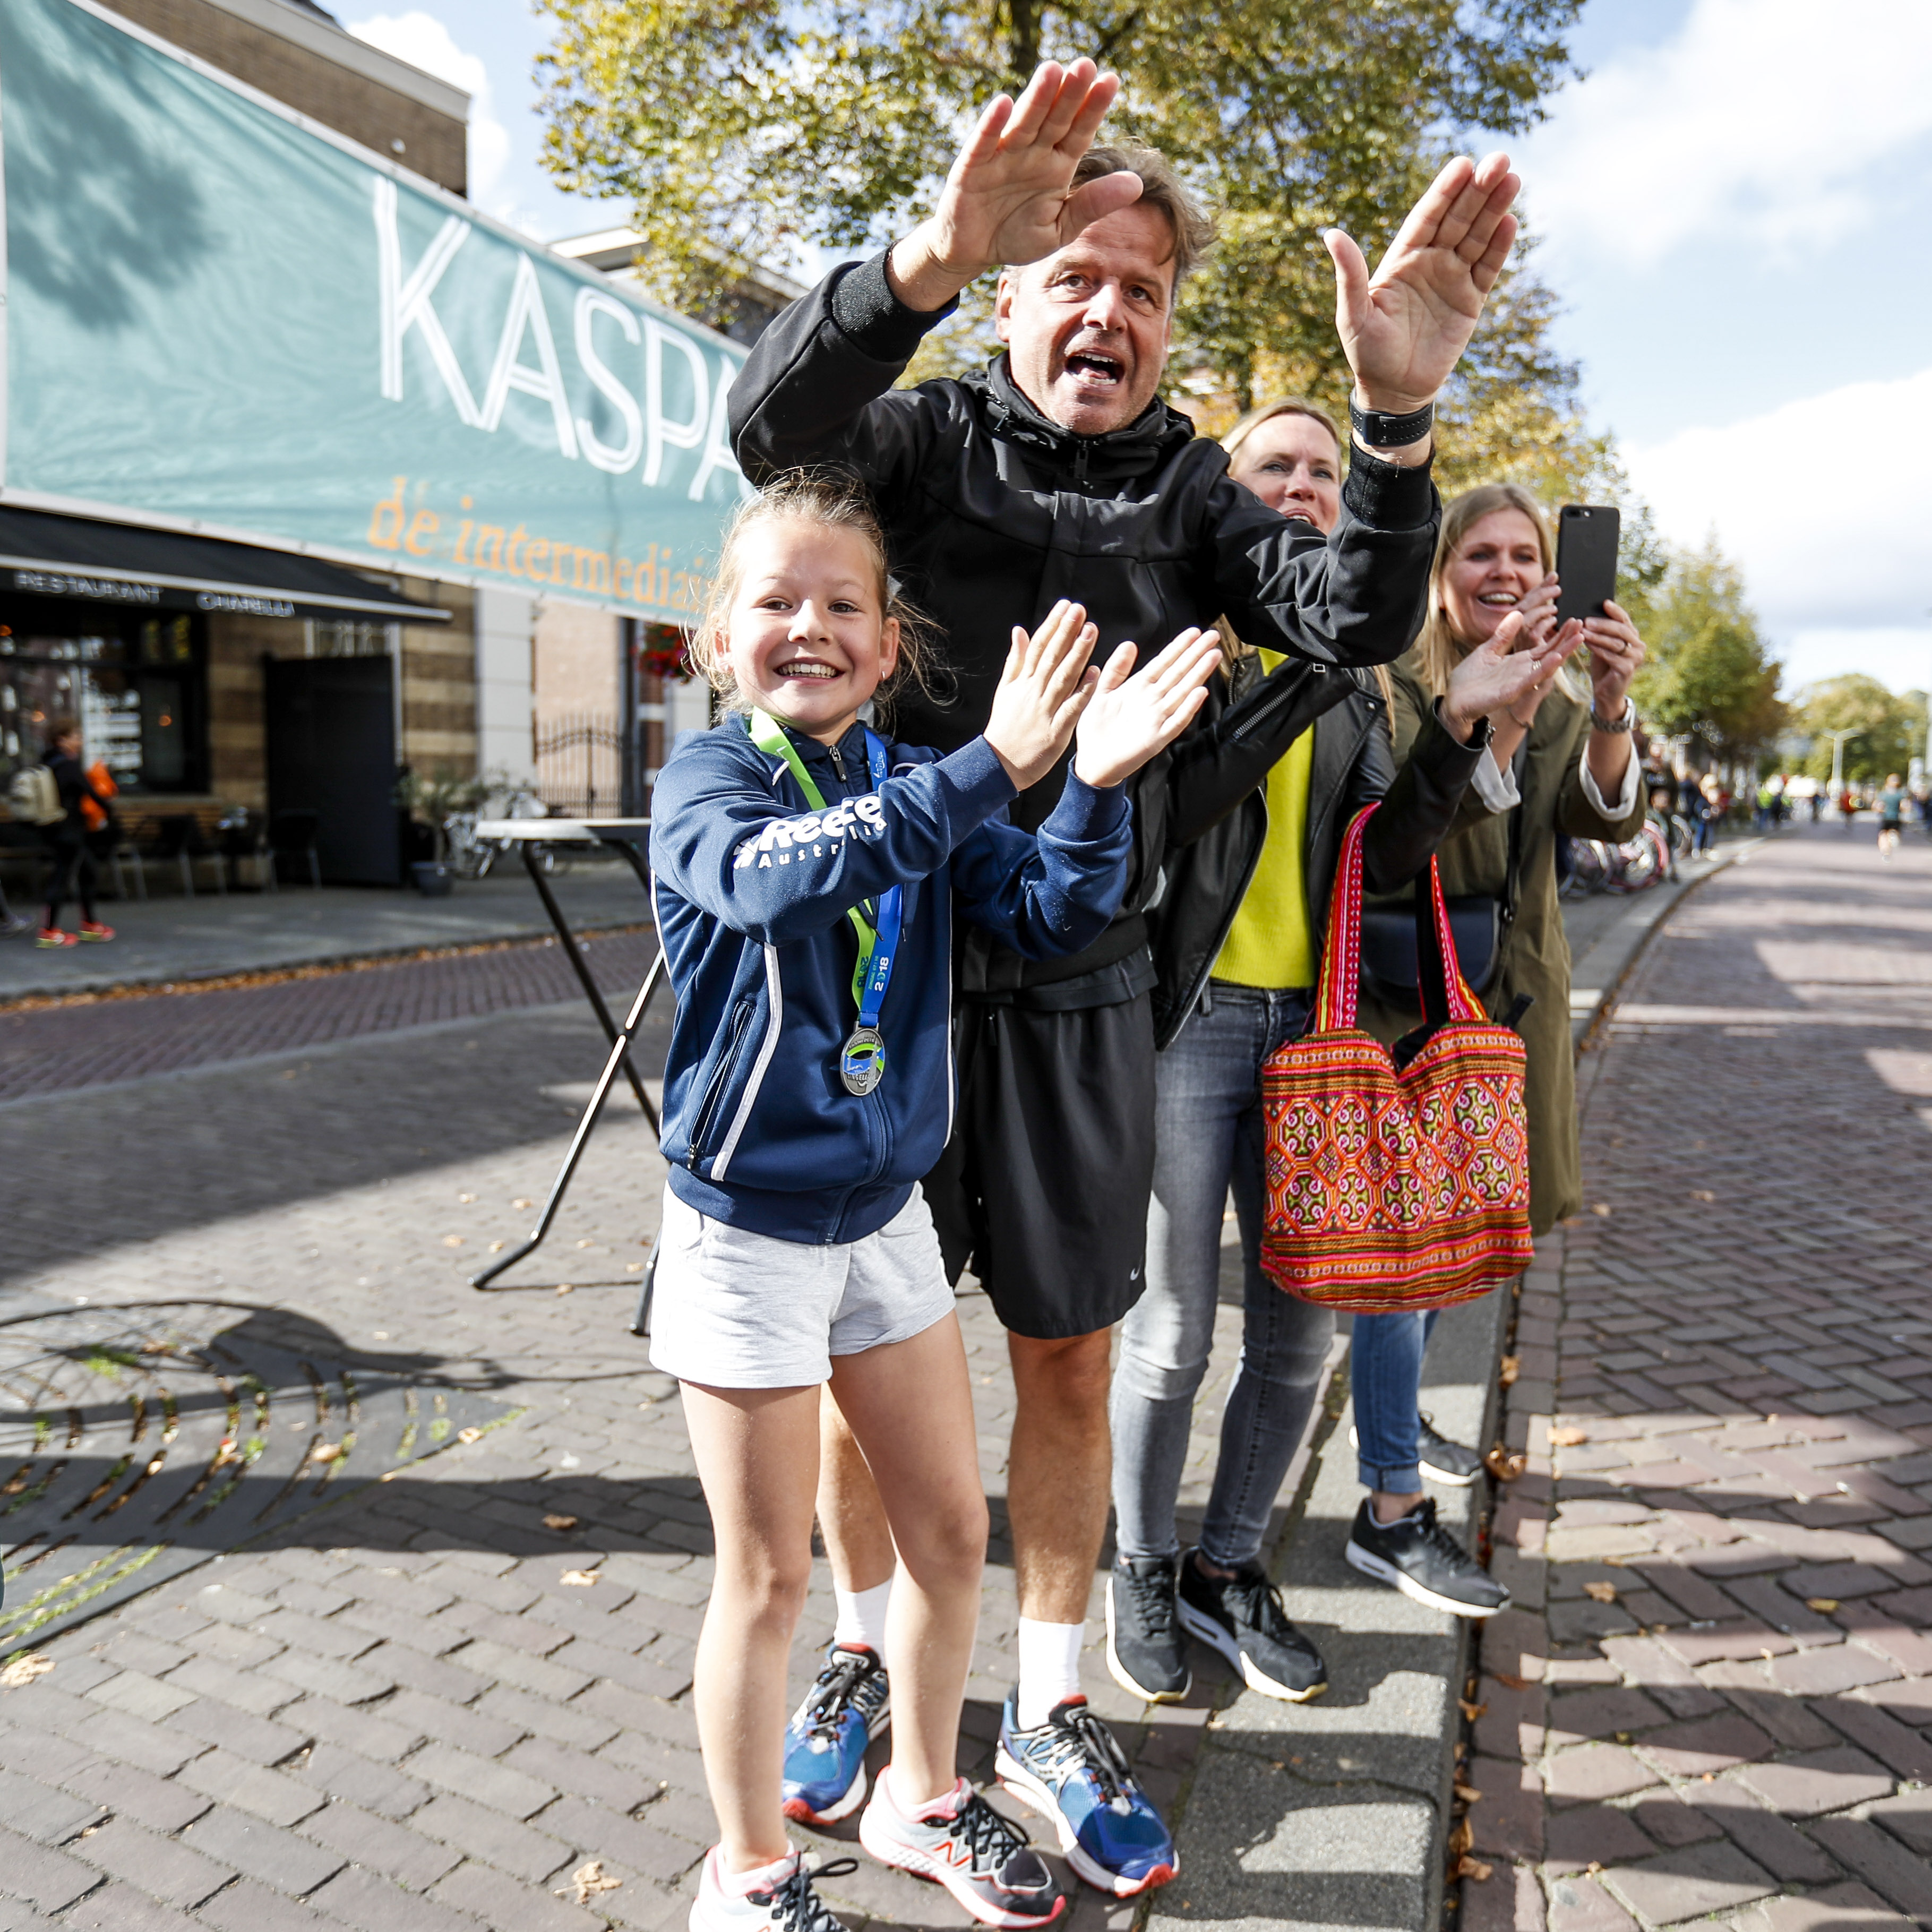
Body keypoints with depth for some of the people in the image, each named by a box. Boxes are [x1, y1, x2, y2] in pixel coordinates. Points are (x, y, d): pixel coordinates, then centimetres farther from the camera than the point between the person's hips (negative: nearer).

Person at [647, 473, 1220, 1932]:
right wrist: (991, 766, -43)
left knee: (952, 1532, 15)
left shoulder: (918, 789, 1)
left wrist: (1096, 785, -25)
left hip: (887, 1211, 5)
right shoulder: (706, 778, -12)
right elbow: (769, 877, -36)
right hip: (748, 1226, -5)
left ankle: (923, 1796, 41)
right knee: (771, 1575, 8)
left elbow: (1052, 917, -8)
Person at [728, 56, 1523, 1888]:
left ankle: (1048, 1710, 29)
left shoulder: (1188, 491, 7)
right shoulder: (931, 437, 0)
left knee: (1068, 1359, 10)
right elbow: (772, 421, -22)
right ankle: (864, 1655, 35)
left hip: (1078, 994, 2)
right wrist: (931, 254, -40)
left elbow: (1356, 622, -7)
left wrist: (1398, 421, -25)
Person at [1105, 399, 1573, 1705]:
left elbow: (1384, 857, 5)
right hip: (1188, 1013, -5)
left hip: (1312, 1019, 5)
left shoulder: (1351, 676, 15)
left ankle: (1230, 1564, 30)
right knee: (1172, 1334, 2)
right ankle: (1143, 1571, 25)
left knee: (1302, 1329, 9)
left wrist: (1458, 728, -7)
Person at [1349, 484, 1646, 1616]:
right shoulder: (1396, 686, -10)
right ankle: (1394, 1514, 4)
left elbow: (1612, 818, -7)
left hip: (1512, 999, 7)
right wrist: (1508, 697, -36)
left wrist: (1611, 705, -24)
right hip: (1411, 999, -7)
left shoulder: (1561, 702, 10)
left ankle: (1396, 1423, 40)